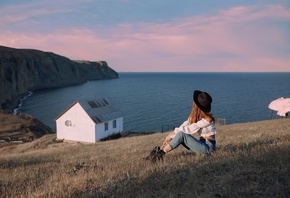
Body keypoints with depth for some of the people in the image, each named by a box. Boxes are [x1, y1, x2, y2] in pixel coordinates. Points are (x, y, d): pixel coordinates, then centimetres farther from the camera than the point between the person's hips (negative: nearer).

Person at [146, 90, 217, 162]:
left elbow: (189, 129, -21)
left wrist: (174, 132, -13)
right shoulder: (193, 116, 5)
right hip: (201, 143, 8)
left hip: (209, 146, -8)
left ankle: (160, 153, -22)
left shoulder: (207, 119, -21)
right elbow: (184, 126, -3)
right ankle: (159, 149, -12)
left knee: (181, 134, -25)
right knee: (177, 134, -9)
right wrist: (171, 136, -15)